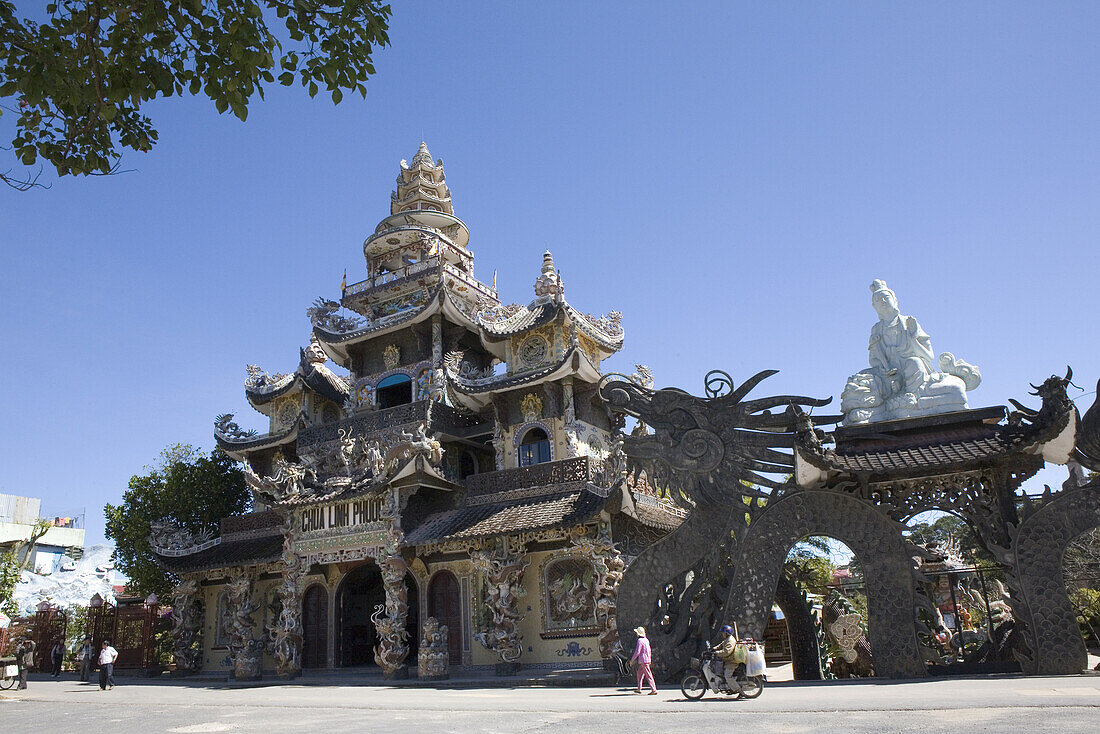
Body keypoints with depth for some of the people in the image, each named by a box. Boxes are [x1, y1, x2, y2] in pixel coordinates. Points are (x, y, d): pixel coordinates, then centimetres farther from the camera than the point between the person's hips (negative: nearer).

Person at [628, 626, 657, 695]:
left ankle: (654, 690, -7)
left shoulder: (640, 640, -15)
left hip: (643, 661, -9)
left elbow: (637, 652, -17)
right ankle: (639, 689, 23)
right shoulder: (646, 640, 13)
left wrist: (632, 660, -7)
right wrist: (650, 659, 27)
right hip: (648, 659, 9)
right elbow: (649, 650, 19)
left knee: (648, 675, -7)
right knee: (639, 673, 18)